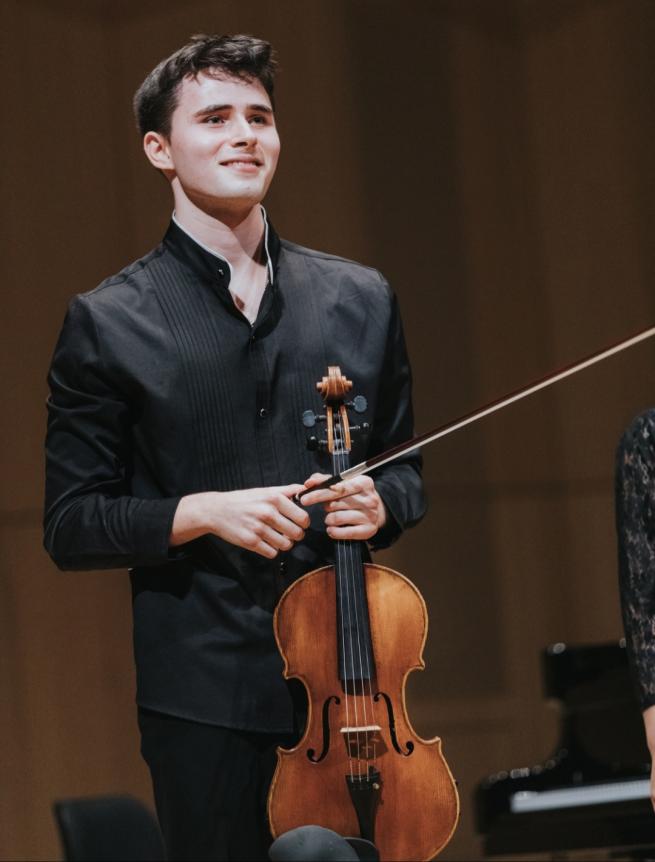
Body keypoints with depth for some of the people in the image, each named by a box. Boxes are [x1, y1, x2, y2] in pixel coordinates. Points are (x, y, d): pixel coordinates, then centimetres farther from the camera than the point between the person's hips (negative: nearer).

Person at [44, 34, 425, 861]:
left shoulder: (360, 300, 10)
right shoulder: (107, 324, 1)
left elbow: (405, 470, 18)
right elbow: (71, 525, 0)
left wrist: (379, 503, -5)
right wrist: (204, 512, -15)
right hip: (204, 693, -3)